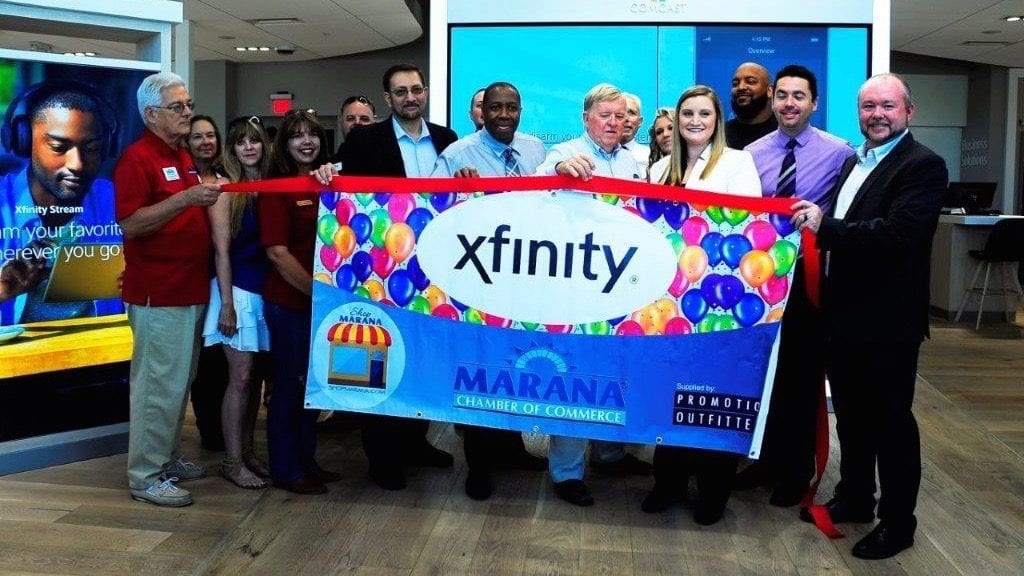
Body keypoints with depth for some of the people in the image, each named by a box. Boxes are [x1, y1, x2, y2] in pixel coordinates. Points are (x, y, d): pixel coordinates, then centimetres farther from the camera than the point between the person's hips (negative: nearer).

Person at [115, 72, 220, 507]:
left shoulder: (184, 158, 17)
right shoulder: (137, 158, -11)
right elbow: (129, 224, -20)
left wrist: (209, 199, 11)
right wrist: (186, 199, -27)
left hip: (190, 289, 9)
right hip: (158, 294, -9)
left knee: (179, 381, 16)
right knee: (159, 385, -5)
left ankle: (167, 458, 28)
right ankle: (146, 476, 5)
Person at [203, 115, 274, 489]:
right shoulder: (226, 189, -5)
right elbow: (222, 250, -8)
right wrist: (227, 303, -12)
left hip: (266, 290, 5)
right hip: (238, 290, -4)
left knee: (255, 376, 11)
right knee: (241, 378, -2)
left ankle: (247, 451, 23)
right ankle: (232, 461, 8)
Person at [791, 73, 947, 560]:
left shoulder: (923, 166, -12)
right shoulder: (852, 161, 15)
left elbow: (897, 232, -26)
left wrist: (825, 226, -27)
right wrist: (813, 222, -1)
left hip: (887, 320, -8)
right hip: (843, 314, 8)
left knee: (890, 421, 5)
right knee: (851, 415, 19)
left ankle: (897, 522, 20)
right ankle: (853, 498, 36)